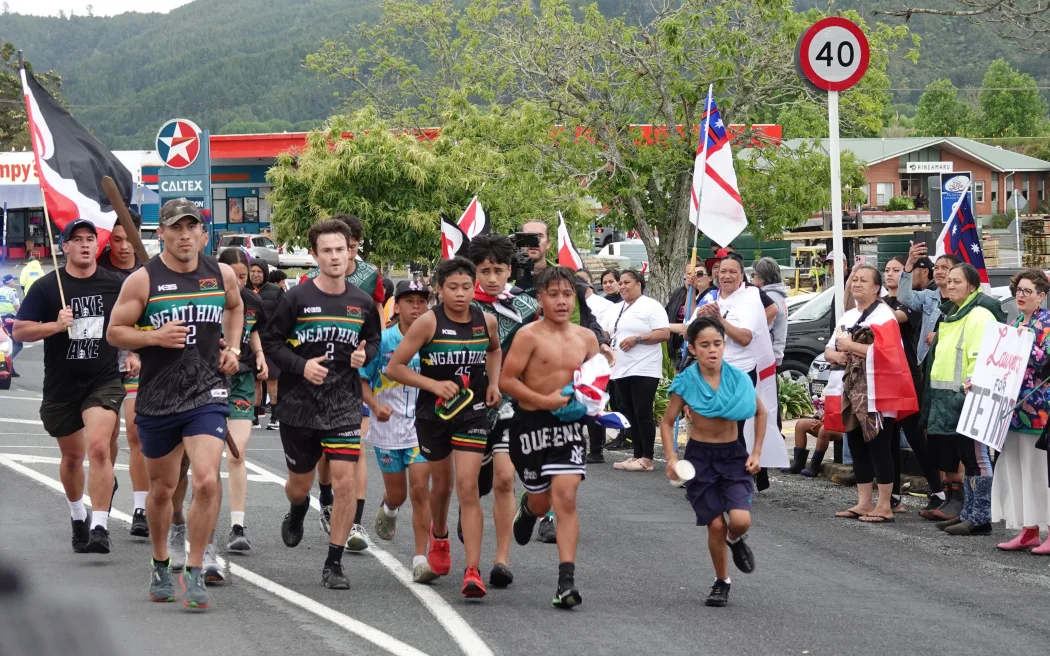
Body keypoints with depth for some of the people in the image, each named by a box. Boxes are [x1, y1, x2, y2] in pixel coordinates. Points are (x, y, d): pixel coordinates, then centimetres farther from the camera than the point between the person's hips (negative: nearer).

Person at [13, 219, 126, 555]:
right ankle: (78, 517, 40)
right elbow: (19, 331, -5)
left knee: (98, 447, -21)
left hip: (103, 381, -1)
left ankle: (99, 527, -21)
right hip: (61, 386, 1)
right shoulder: (46, 287, -3)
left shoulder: (115, 285, 0)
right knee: (72, 455, 15)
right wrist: (56, 325, -19)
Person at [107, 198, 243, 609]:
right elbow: (114, 332, -2)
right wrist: (155, 337, -17)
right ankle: (160, 567, 35)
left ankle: (194, 572, -4)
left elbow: (235, 307, 26)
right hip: (157, 399, 0)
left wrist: (232, 347, 12)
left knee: (207, 482, -17)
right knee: (162, 488, 13)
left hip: (207, 395, 0)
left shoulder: (222, 274, 4)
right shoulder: (143, 280, -5)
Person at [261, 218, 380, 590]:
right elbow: (270, 341, -3)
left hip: (344, 405, 1)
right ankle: (297, 513, 53)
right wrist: (301, 366, -16)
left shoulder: (362, 303, 3)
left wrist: (365, 355, -3)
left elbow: (375, 339, 19)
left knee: (344, 480, -12)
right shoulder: (296, 298, -7)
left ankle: (334, 564, -3)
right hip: (299, 405, -1)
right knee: (300, 484, 14)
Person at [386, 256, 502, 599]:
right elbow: (394, 367, -11)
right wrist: (434, 384, -19)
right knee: (441, 484, 17)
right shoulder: (429, 322, -12)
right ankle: (439, 535, 51)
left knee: (468, 487, -12)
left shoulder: (486, 322, -2)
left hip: (472, 413, 0)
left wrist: (494, 383, 8)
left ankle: (473, 570, -17)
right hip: (433, 413, 0)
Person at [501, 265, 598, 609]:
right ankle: (527, 507, 51)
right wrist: (546, 400, -19)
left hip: (568, 425, 2)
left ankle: (567, 580, -13)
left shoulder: (586, 338, 5)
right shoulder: (529, 336, -10)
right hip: (531, 422, -2)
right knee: (542, 501, 11)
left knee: (565, 497, -12)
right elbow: (506, 379, -12)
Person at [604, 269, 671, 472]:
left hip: (644, 371, -8)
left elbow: (664, 333, -14)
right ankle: (637, 456, 13)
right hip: (621, 370, 8)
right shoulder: (616, 310, 18)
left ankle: (647, 459, -6)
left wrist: (637, 339, -18)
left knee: (642, 413, -8)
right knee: (629, 414, 8)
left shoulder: (651, 306, -5)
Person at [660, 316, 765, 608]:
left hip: (733, 455, 1)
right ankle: (721, 582, 20)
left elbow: (761, 412, 8)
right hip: (699, 457, 0)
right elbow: (667, 422, 1)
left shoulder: (738, 379, -8)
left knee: (741, 520, -17)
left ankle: (735, 540, 20)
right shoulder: (686, 382, -10)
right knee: (716, 525, -3)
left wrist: (756, 452, 2)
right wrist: (672, 458, -12)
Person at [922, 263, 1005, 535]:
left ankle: (980, 518, -7)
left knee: (976, 456, -8)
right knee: (967, 456, 14)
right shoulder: (952, 314, 19)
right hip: (951, 399, 10)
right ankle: (968, 513, 20)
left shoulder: (980, 316, -13)